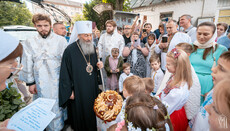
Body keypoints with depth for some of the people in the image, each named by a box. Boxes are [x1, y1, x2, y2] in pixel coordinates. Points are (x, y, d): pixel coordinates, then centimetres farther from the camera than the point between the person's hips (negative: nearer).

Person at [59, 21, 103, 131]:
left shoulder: (92, 48, 2)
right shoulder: (70, 50, -17)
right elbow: (65, 73, -13)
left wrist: (99, 65, -7)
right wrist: (69, 91, -12)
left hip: (91, 87, 6)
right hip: (78, 89, -5)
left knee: (91, 110, 20)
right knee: (79, 112, 13)